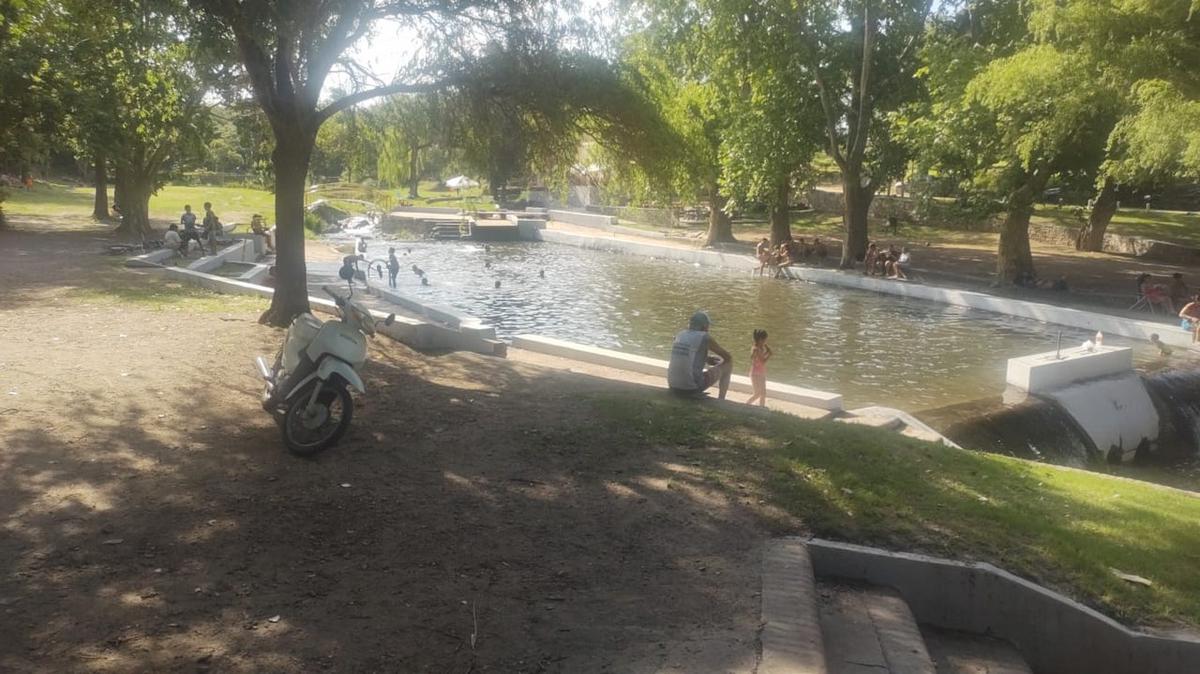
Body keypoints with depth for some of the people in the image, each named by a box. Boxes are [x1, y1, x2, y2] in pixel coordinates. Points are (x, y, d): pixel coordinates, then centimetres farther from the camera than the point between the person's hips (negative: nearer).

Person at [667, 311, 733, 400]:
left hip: (674, 386, 6)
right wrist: (720, 361, 27)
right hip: (693, 387, -6)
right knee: (727, 366, 15)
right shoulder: (705, 337, -6)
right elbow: (728, 357, 5)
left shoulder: (679, 336, 10)